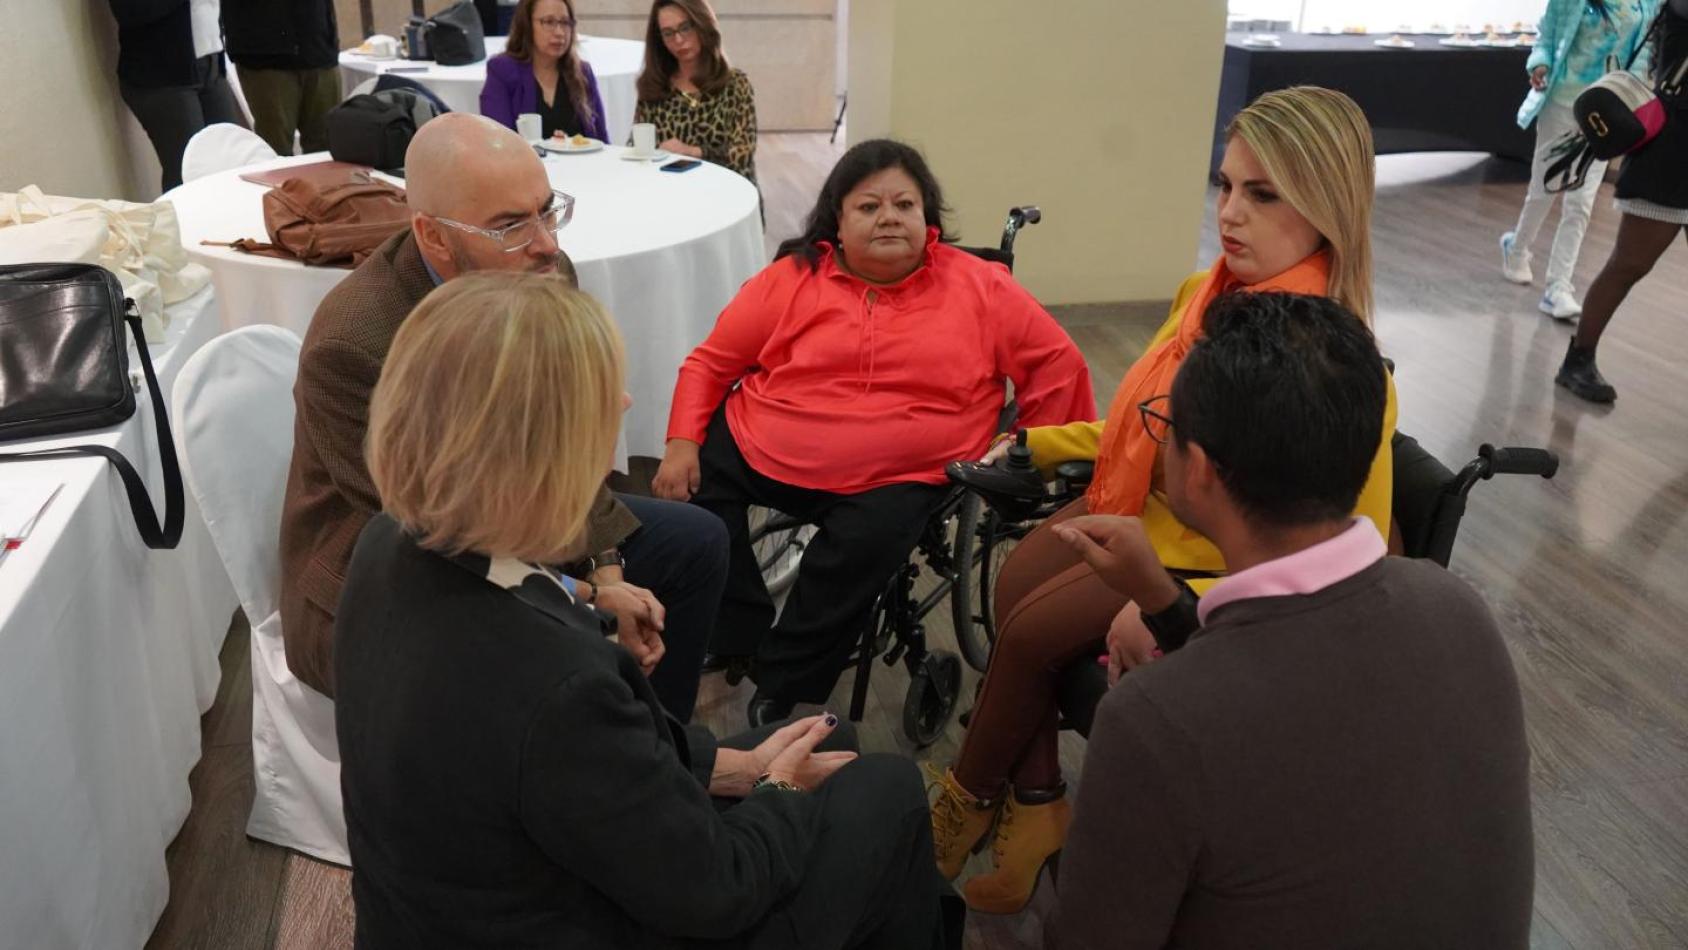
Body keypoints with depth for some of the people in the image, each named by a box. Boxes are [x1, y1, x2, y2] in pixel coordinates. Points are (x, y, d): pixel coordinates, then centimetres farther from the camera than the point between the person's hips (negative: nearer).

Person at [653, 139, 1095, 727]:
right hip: (755, 451, 3)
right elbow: (710, 363, 9)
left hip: (894, 481, -2)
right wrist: (682, 444, -4)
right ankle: (744, 639, 6)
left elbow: (1057, 364, 7)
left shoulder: (980, 288, 2)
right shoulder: (793, 278, 5)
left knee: (865, 545, -28)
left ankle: (781, 689, -6)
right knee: (689, 500, -15)